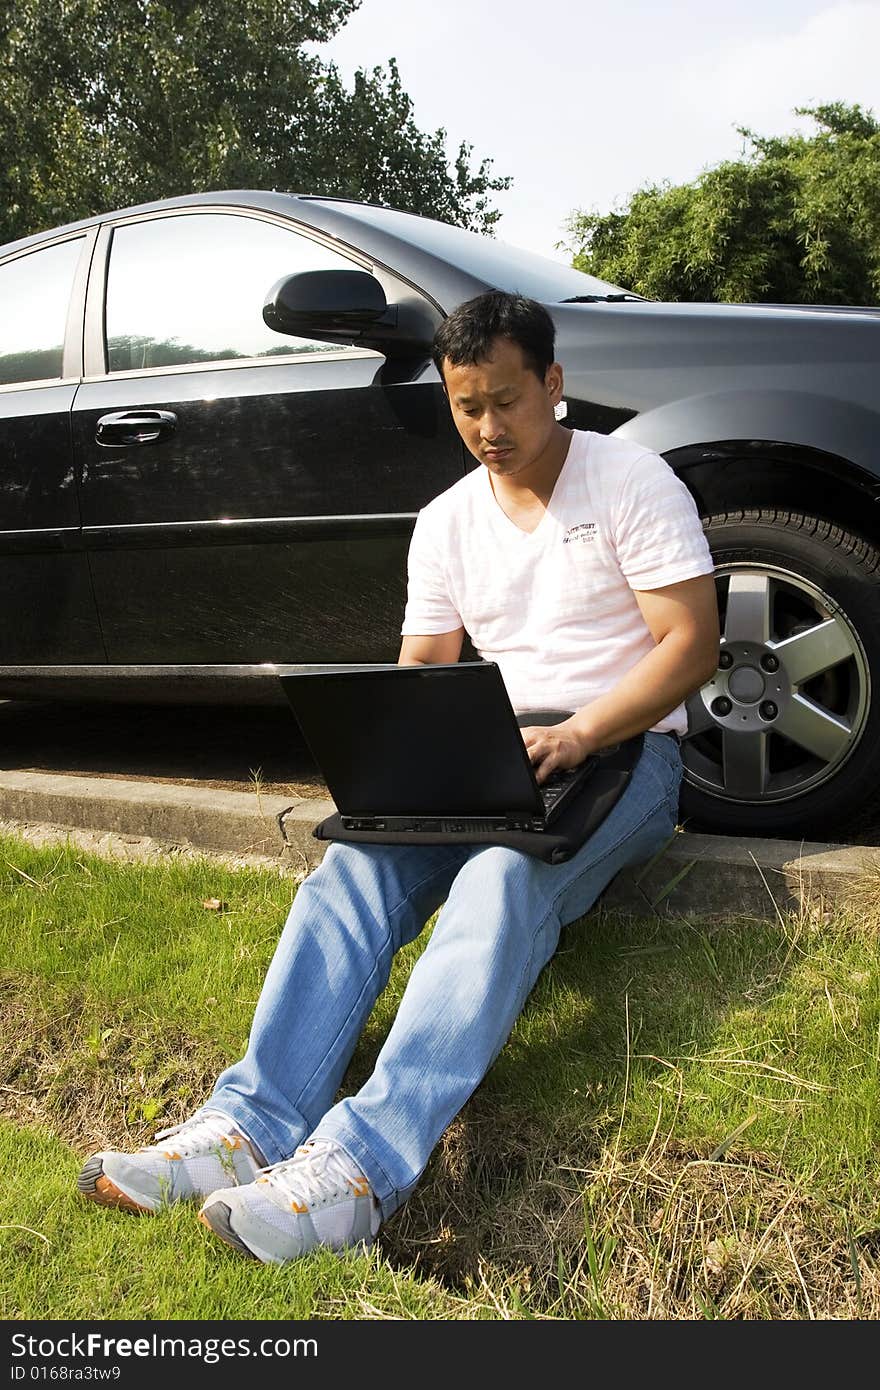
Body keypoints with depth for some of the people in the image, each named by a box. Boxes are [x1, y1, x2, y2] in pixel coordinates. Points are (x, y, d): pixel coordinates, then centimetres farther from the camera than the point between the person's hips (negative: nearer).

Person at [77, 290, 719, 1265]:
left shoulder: (632, 480, -2)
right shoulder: (446, 523, 14)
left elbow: (691, 644, -9)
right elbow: (423, 671, 13)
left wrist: (577, 736, -23)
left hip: (621, 750, -4)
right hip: (490, 761, 5)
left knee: (504, 878, -36)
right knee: (353, 866, -24)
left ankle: (362, 1164, -47)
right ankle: (250, 1123, -36)